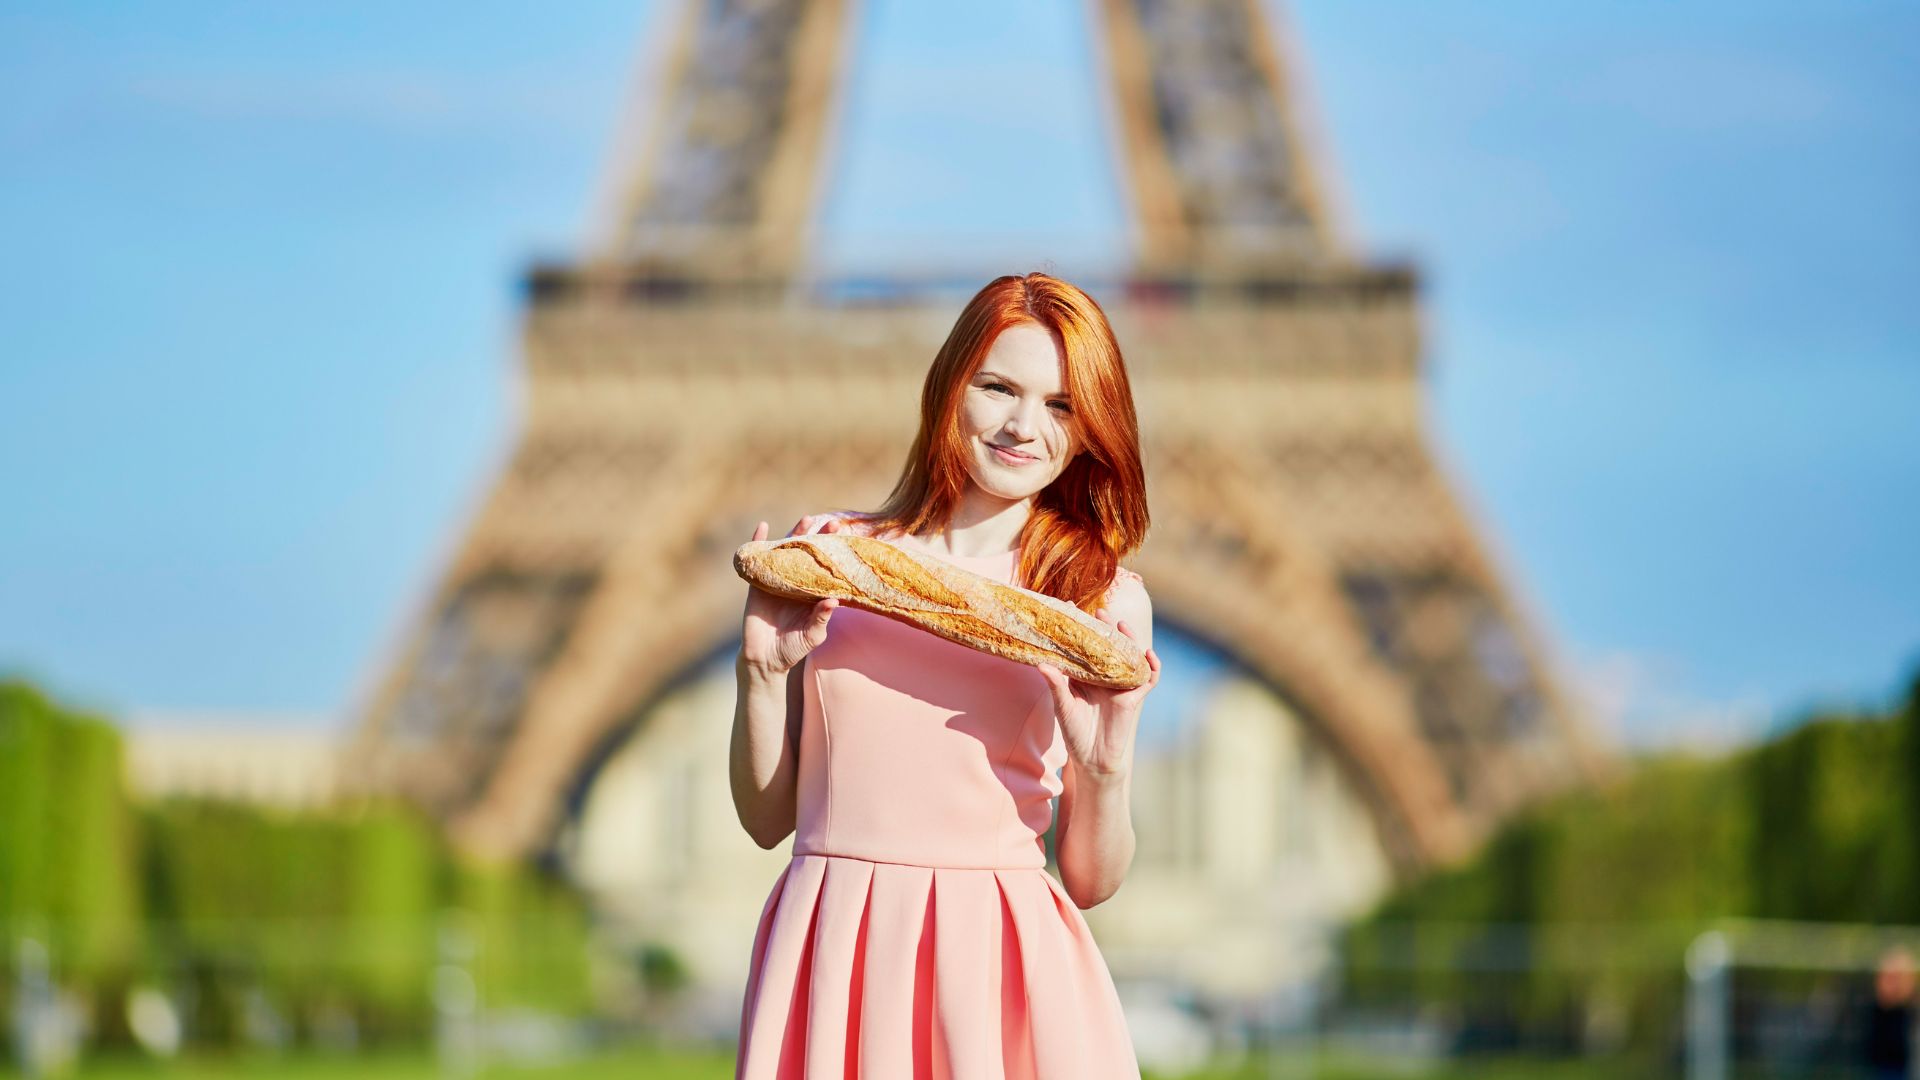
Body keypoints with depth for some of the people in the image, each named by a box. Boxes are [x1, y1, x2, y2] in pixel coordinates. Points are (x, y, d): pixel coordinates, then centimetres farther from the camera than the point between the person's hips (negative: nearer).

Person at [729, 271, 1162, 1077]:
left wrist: (1105, 770, -11)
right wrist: (762, 671, -5)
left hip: (1001, 966, -1)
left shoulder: (1106, 600, 5)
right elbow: (768, 817, 9)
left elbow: (1090, 881, 7)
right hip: (832, 952, 1)